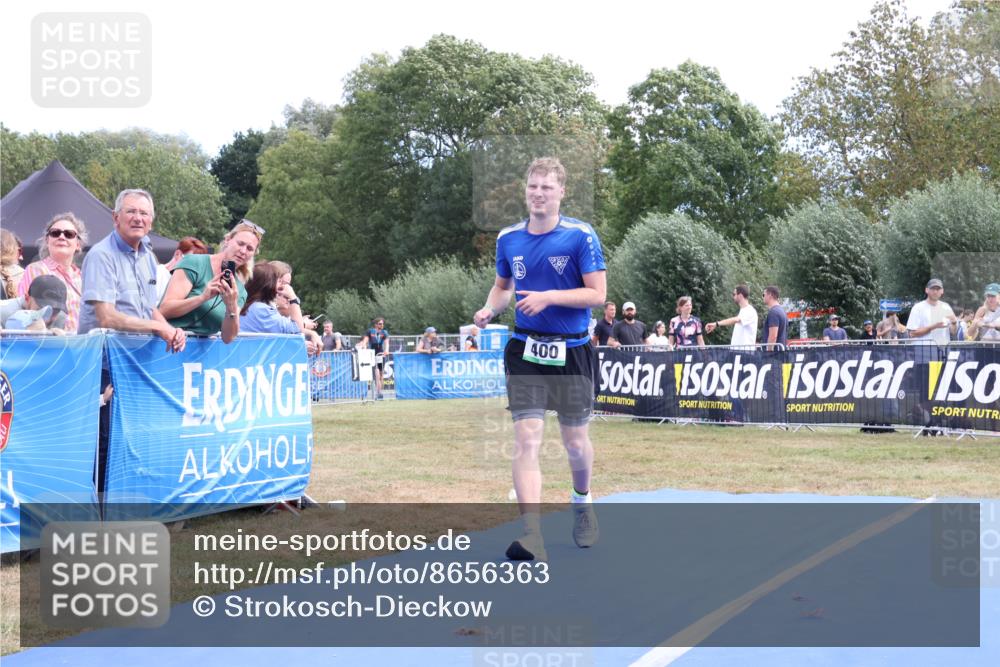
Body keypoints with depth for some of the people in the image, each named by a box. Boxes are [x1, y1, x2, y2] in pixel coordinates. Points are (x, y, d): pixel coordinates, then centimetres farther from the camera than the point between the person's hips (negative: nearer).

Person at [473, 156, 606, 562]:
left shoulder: (581, 236, -8)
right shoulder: (508, 238, 5)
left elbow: (597, 293, -11)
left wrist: (549, 297, -22)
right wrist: (490, 309, -1)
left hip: (571, 351, -2)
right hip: (525, 350, 2)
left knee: (575, 442, 9)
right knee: (526, 440, -10)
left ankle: (582, 500, 41)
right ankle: (532, 536, -13)